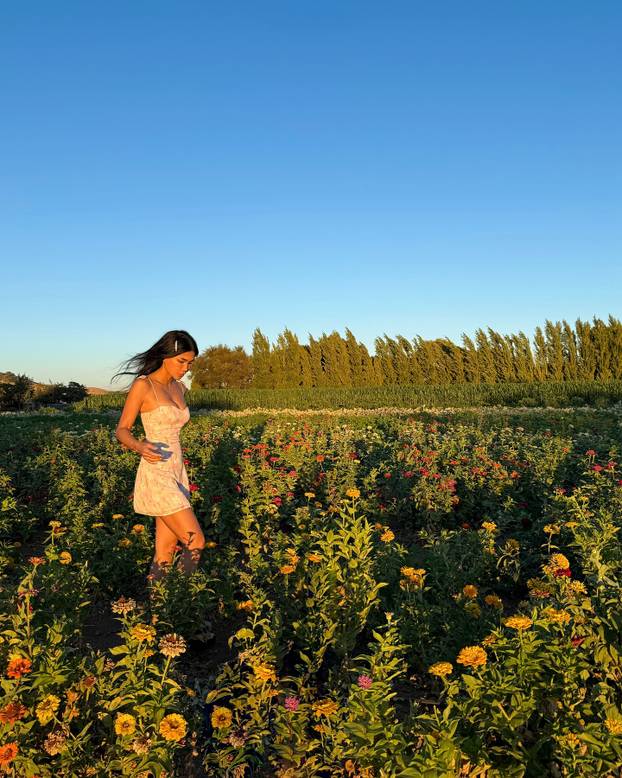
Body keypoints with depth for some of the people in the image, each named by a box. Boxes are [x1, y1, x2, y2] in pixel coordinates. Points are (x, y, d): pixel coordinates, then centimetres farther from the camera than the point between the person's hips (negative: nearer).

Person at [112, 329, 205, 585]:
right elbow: (121, 430, -8)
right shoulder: (142, 386, -12)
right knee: (195, 542, -10)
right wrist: (139, 447, -30)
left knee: (165, 553, 10)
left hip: (176, 474, 8)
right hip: (155, 477, -7)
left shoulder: (178, 388, 10)